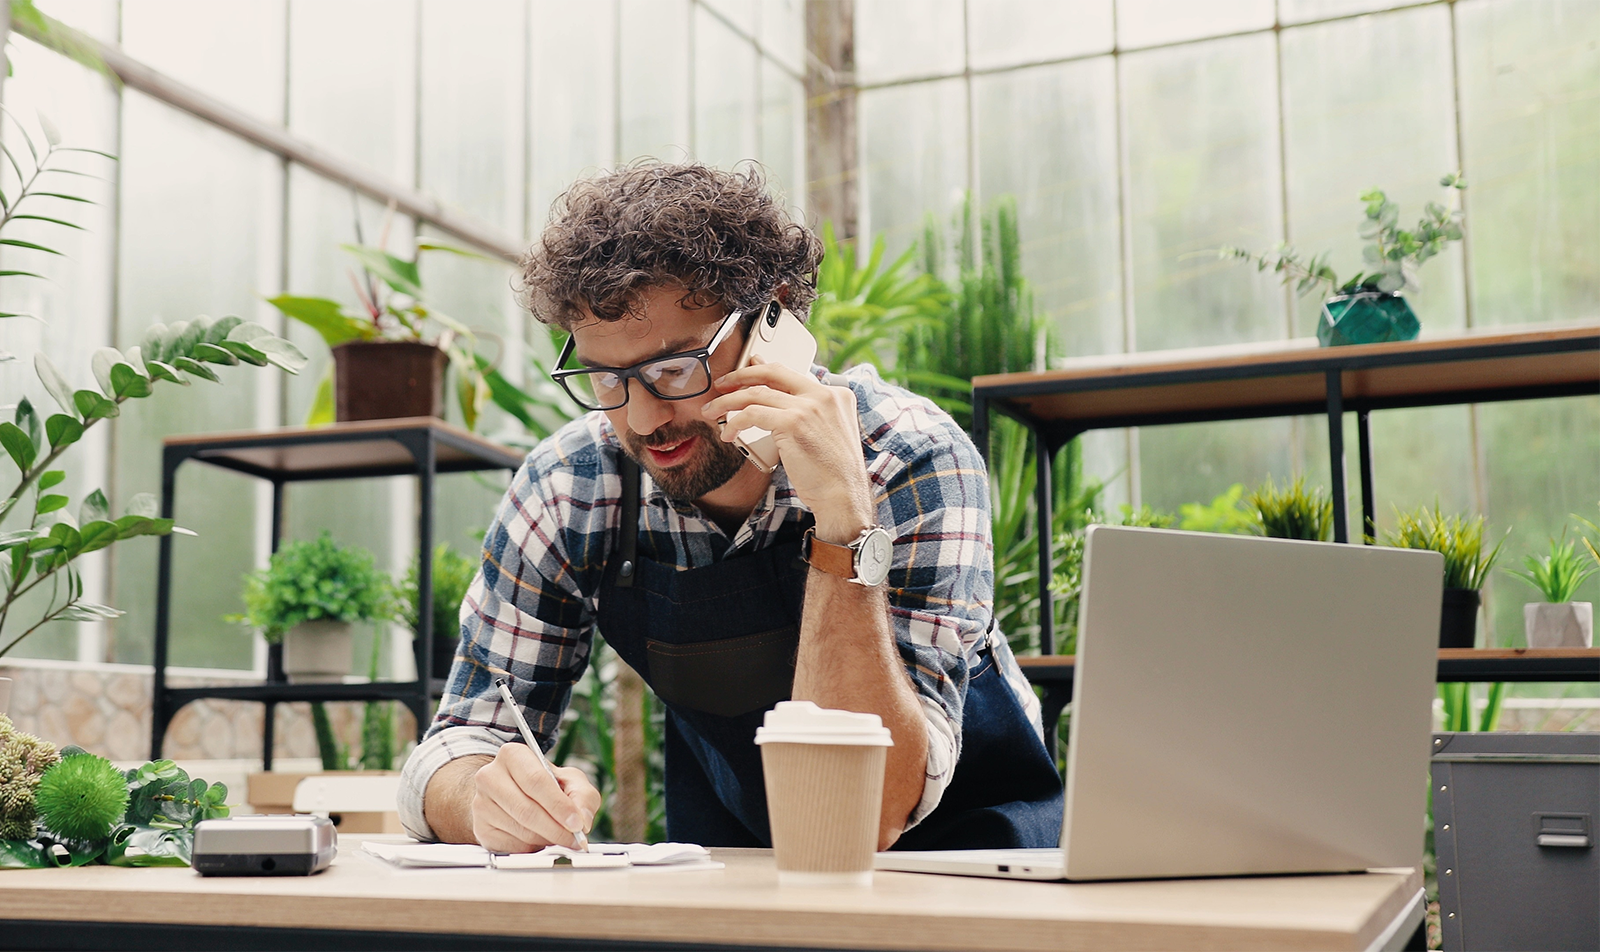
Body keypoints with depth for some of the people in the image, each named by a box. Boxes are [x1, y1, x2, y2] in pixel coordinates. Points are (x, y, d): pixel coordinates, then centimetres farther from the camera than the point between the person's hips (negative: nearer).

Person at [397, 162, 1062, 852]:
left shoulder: (912, 463, -24)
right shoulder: (568, 489, -14)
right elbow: (458, 749, -9)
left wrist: (845, 523, -39)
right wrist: (487, 796, -32)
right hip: (732, 863, 3)